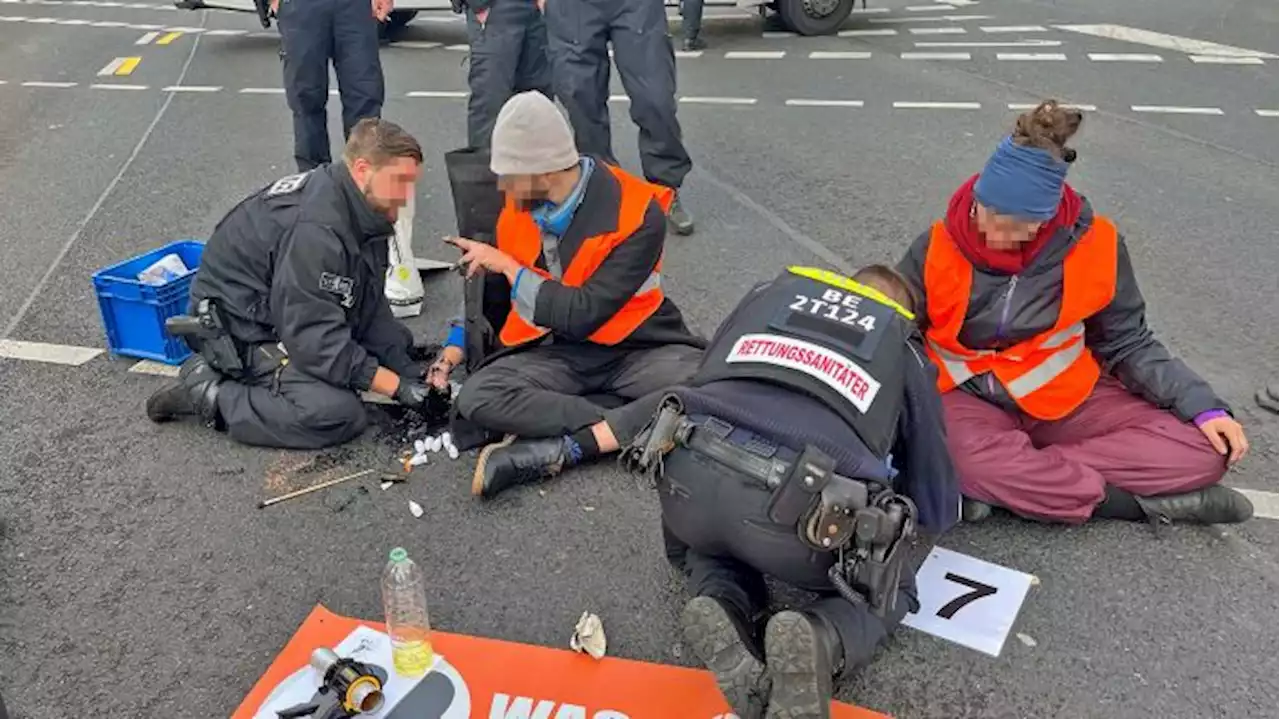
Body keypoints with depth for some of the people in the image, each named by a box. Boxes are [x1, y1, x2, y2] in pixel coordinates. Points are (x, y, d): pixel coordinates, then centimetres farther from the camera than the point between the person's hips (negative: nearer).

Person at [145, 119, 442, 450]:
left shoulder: (360, 212, 0)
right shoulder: (316, 228, -29)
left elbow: (370, 309, 3)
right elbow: (316, 340, -30)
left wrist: (410, 371, -7)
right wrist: (397, 387, -25)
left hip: (293, 316, 10)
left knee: (396, 344, 10)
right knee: (340, 413, -25)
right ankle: (208, 394, -9)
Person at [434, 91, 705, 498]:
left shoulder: (638, 214, -20)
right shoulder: (516, 208, -2)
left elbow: (583, 315, -22)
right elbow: (491, 288, 16)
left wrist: (510, 267, -14)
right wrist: (458, 347, 4)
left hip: (635, 349, -3)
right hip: (555, 351, 4)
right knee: (476, 399, -26)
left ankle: (560, 450, -31)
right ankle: (637, 431, -26)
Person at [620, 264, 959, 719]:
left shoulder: (771, 291, 32)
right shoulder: (906, 353, 27)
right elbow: (938, 510, 28)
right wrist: (879, 509, 49)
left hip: (690, 472, 3)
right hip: (801, 512, -2)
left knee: (704, 540, 38)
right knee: (889, 585, 28)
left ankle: (719, 615, 5)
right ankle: (819, 641, -4)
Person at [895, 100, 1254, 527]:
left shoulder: (1093, 244, -10)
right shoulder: (939, 248, -14)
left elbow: (1128, 344, 2)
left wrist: (1202, 407, -10)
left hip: (1063, 396, 3)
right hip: (970, 396, -2)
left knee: (1204, 450, -16)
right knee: (969, 458, -39)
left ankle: (1000, 484, -23)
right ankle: (1147, 503, -20)